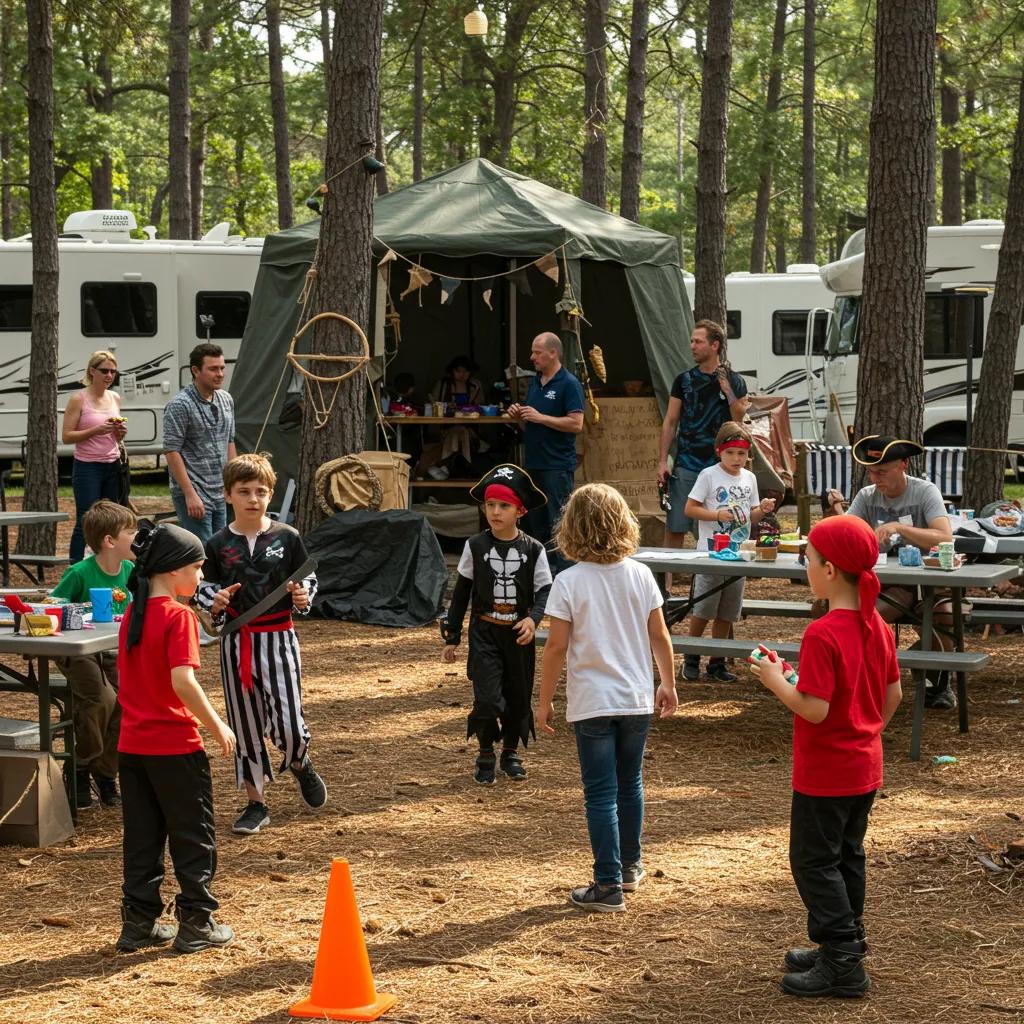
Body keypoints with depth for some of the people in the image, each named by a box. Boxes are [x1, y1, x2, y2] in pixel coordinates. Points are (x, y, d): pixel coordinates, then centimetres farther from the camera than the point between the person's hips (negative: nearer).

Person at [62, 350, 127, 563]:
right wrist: (96, 430, -20)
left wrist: (120, 432, -2)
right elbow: (66, 437, -10)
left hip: (112, 466, 6)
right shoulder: (78, 399, -7)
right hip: (87, 467, -6)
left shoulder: (115, 398, 10)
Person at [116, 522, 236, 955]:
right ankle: (196, 924, 10)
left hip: (132, 744, 7)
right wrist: (217, 726, -16)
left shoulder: (132, 614, 8)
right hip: (175, 744, -7)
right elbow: (183, 681, -25)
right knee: (194, 836, 6)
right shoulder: (178, 616, -16)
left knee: (142, 835, 14)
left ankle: (139, 922, 18)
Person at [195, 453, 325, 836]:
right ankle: (255, 803, 18)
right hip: (237, 642, 2)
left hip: (278, 638, -2)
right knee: (245, 724, 7)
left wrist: (302, 597, -14)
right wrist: (216, 602, -14)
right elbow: (202, 590, 8)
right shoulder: (217, 546, 0)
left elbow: (309, 579, 7)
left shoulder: (286, 538, -2)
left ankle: (300, 764, 26)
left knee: (287, 725, -9)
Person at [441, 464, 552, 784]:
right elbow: (461, 592, 5)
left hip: (519, 634, 1)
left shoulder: (533, 550, -4)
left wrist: (533, 618, -23)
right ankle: (486, 755, 11)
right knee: (487, 698, -11)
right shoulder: (475, 547, -2)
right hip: (485, 632, -1)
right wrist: (451, 637, 7)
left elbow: (544, 589, -2)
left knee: (519, 696, 10)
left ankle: (511, 752, 32)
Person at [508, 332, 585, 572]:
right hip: (533, 463, 8)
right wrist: (519, 416, 3)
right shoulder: (535, 383, 16)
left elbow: (576, 424, -17)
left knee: (557, 524, -7)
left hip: (557, 467, -8)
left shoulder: (569, 384, -9)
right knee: (534, 522, 11)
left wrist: (540, 417, -17)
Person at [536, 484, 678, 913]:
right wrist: (668, 684, 17)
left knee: (601, 795, 1)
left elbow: (556, 646, -12)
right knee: (630, 784, 20)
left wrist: (545, 701, -1)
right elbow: (659, 636, 2)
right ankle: (629, 865, 35)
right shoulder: (640, 575, -3)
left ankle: (609, 886, 2)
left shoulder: (569, 582, -13)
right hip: (637, 699, 4)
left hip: (592, 701, -4)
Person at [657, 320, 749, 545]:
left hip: (719, 466, -1)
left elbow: (739, 422, -2)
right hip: (685, 465, 1)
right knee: (675, 528, -1)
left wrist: (728, 391, -13)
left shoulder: (734, 382, 4)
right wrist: (662, 461, 1)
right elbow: (670, 422, 8)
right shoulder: (684, 380, 8)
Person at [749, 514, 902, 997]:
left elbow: (814, 709, -27)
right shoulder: (877, 627, 1)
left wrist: (775, 680, -14)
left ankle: (841, 962, 0)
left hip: (824, 773, -8)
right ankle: (846, 946, 29)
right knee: (847, 855, 19)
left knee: (813, 860, 2)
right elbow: (893, 695, 9)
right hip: (865, 768, 8)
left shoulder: (822, 635, -25)